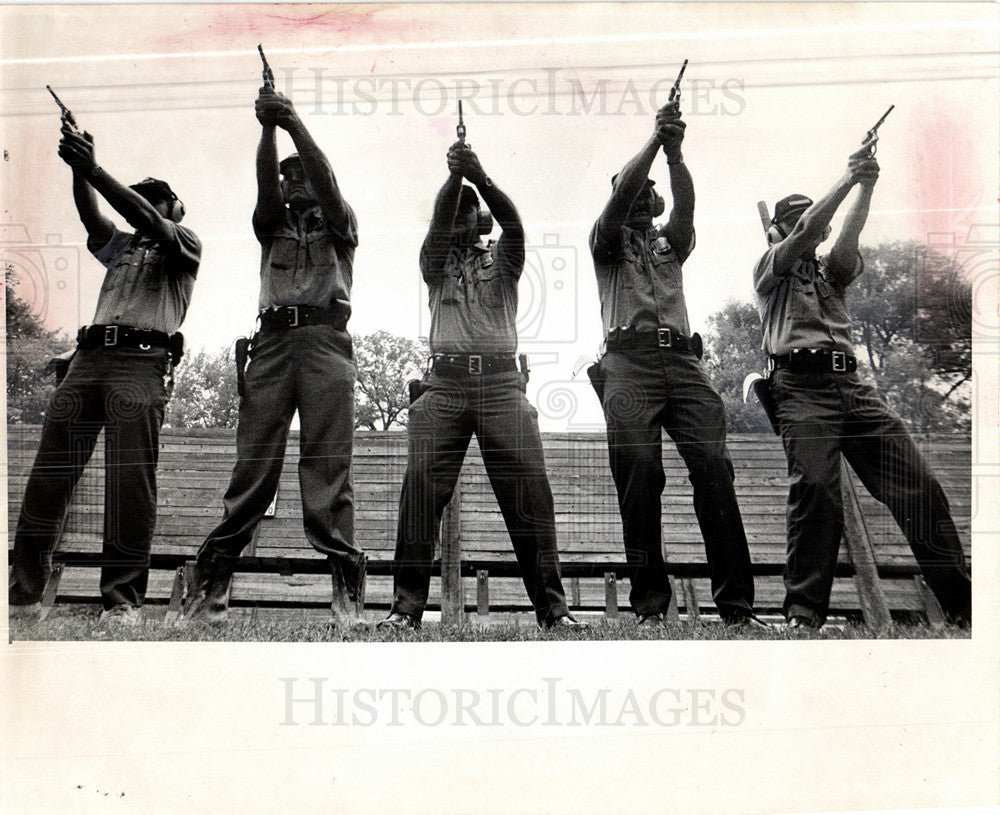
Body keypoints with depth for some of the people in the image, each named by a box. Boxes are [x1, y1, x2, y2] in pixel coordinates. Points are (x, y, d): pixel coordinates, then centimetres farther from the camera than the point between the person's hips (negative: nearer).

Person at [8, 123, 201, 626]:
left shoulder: (186, 246, 15)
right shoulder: (120, 246, 33)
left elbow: (149, 220, -3)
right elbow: (91, 215, 15)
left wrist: (94, 170, -8)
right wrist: (78, 169, -2)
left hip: (143, 362, -6)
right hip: (89, 356, 6)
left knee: (131, 478, -14)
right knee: (49, 470, -5)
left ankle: (124, 598, -14)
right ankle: (24, 590, -5)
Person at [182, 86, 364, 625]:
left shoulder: (339, 225, 23)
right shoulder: (272, 225, 29)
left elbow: (326, 182, 3)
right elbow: (264, 183, 9)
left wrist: (295, 125, -8)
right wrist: (268, 126, -5)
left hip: (326, 337, -2)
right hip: (272, 338, 2)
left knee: (328, 464, -12)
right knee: (252, 461, -7)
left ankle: (345, 589, -15)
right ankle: (208, 586, -8)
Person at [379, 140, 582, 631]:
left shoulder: (502, 261, 21)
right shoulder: (436, 263, 22)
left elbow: (513, 222, 1)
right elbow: (438, 220, 2)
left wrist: (479, 178, -16)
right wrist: (454, 175, -15)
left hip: (502, 382, 0)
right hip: (445, 382, 1)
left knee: (529, 487, -11)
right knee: (421, 484, -13)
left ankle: (551, 606, -7)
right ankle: (407, 604, -10)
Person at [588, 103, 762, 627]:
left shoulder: (671, 244, 29)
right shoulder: (608, 243, 22)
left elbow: (685, 207, 7)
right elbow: (618, 198, 1)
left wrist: (675, 154, -8)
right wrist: (655, 140, -4)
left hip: (682, 357, 2)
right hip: (628, 357, -2)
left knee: (713, 464, -15)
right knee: (639, 470, -17)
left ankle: (736, 603, -17)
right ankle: (650, 604, -13)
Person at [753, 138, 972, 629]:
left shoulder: (830, 272, 31)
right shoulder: (770, 268, 18)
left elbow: (846, 242, 10)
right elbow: (805, 233, 0)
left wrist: (866, 188, -3)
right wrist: (847, 180, -1)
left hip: (851, 383, 5)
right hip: (801, 384, -5)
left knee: (916, 482, -7)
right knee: (815, 487, -24)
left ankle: (963, 603, -6)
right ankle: (804, 612, -18)